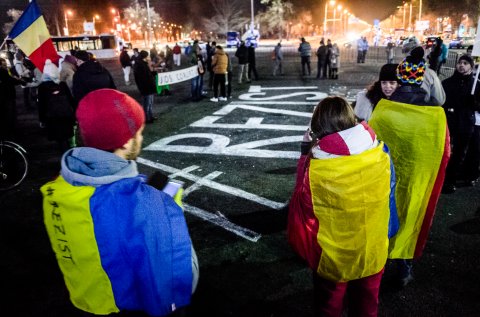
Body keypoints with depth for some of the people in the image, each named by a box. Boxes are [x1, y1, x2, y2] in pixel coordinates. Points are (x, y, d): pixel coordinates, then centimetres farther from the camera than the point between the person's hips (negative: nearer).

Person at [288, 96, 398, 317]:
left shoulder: (316, 167, -28)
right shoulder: (381, 153, -16)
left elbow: (303, 206, -11)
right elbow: (388, 197, -3)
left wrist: (306, 152, -9)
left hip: (332, 258, -3)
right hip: (373, 253, 3)